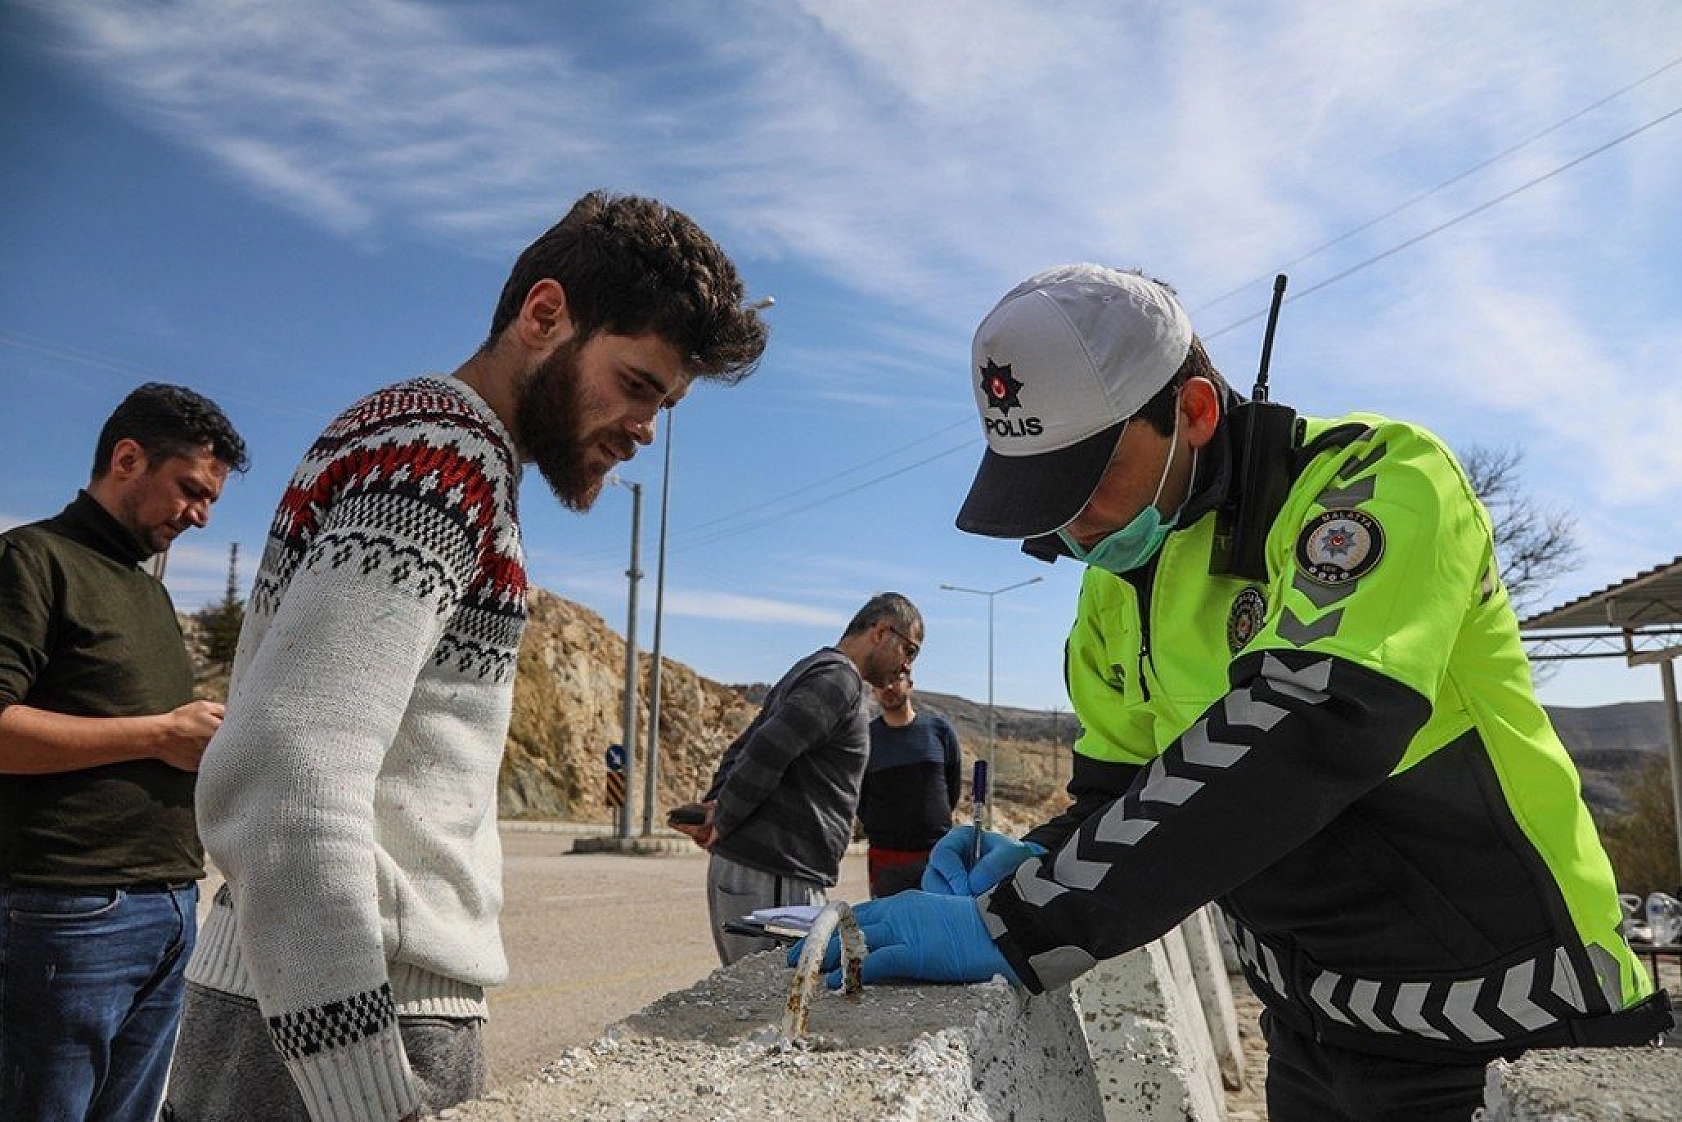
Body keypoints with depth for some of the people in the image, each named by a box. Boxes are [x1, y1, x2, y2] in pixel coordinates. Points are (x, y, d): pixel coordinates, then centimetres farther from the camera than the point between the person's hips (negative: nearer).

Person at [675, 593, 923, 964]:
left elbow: (740, 749, 20)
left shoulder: (807, 671, 21)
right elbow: (766, 752, -21)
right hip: (773, 880, -10)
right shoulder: (839, 677, -12)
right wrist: (722, 822, -10)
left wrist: (715, 802, 5)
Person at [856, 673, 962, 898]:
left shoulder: (938, 728, 3)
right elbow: (856, 794, 8)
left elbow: (954, 782, 13)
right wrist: (875, 827, 4)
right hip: (886, 857, 0)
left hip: (939, 854, 1)